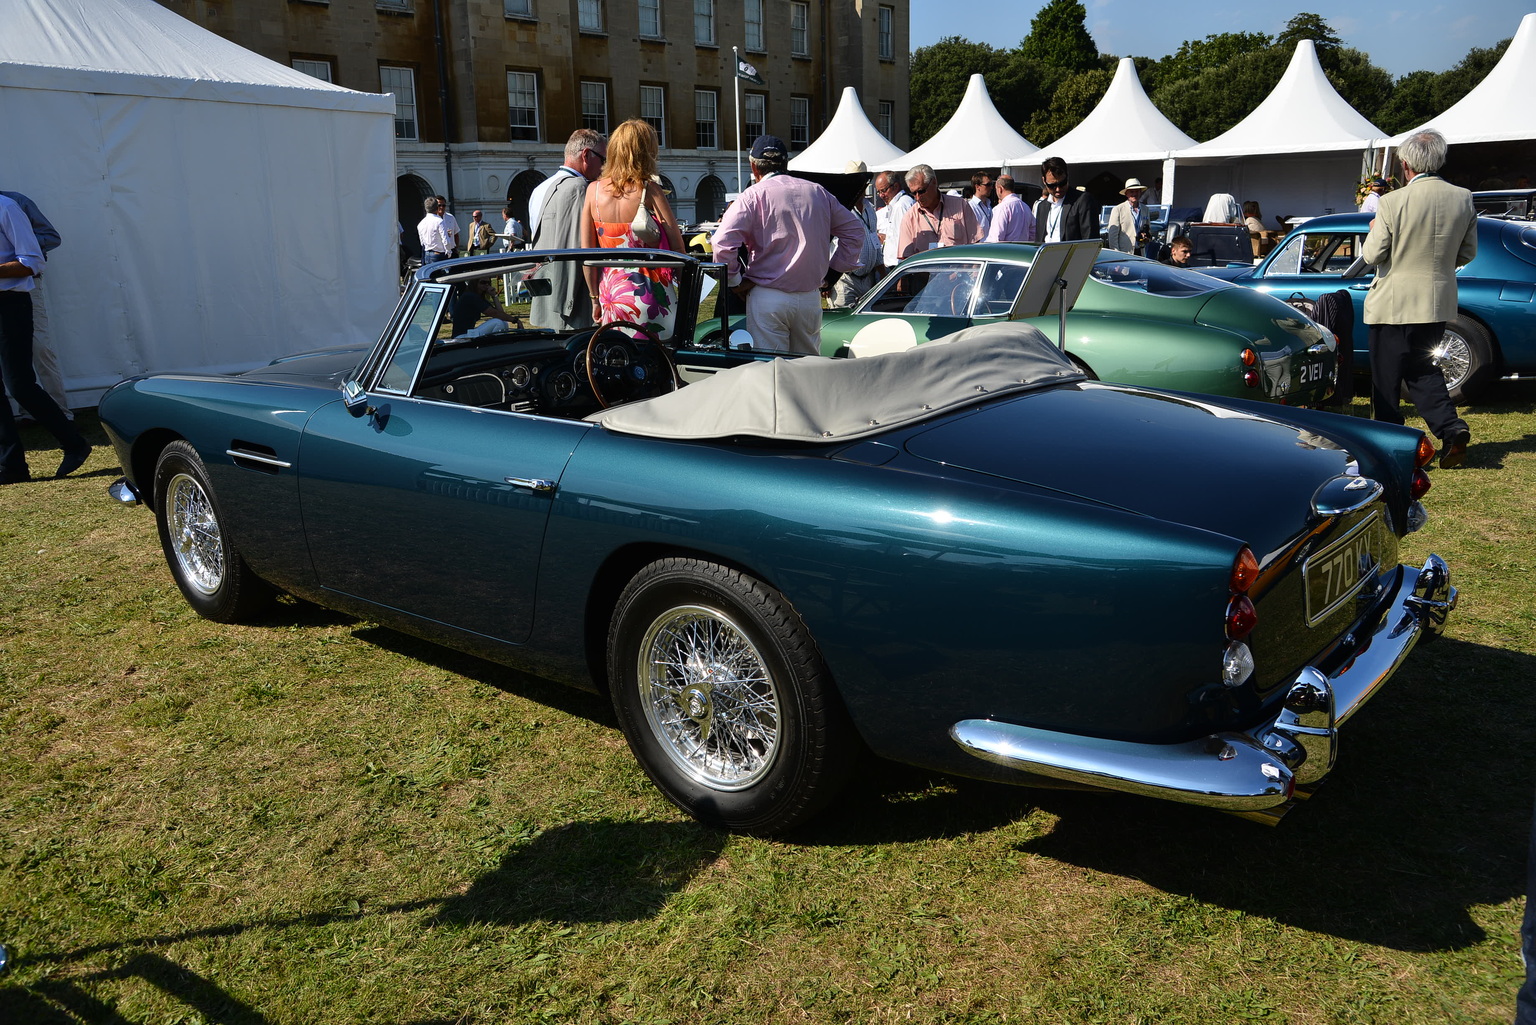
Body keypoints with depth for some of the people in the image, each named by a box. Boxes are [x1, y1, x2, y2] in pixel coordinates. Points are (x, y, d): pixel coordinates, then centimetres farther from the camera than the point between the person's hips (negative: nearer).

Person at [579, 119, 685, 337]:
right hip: (648, 292, -4)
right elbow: (677, 248, -10)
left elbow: (586, 252, 2)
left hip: (611, 293, 4)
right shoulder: (649, 191, -9)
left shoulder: (594, 190, 1)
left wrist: (595, 298, 11)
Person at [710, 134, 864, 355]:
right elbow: (854, 230, 18)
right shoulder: (818, 192, 11)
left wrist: (734, 281, -3)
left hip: (768, 298, -4)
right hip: (811, 297, 4)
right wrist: (833, 269, 17)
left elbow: (723, 242, -16)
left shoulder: (754, 195, -4)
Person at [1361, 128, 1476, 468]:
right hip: (1439, 303, 5)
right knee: (1423, 369, 18)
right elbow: (1468, 253, 7)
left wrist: (1373, 230, 9)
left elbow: (1372, 255, -11)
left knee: (1386, 377, 7)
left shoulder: (1392, 203, -17)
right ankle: (1450, 427, 0)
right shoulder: (1464, 199, -1)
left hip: (1393, 303, -5)